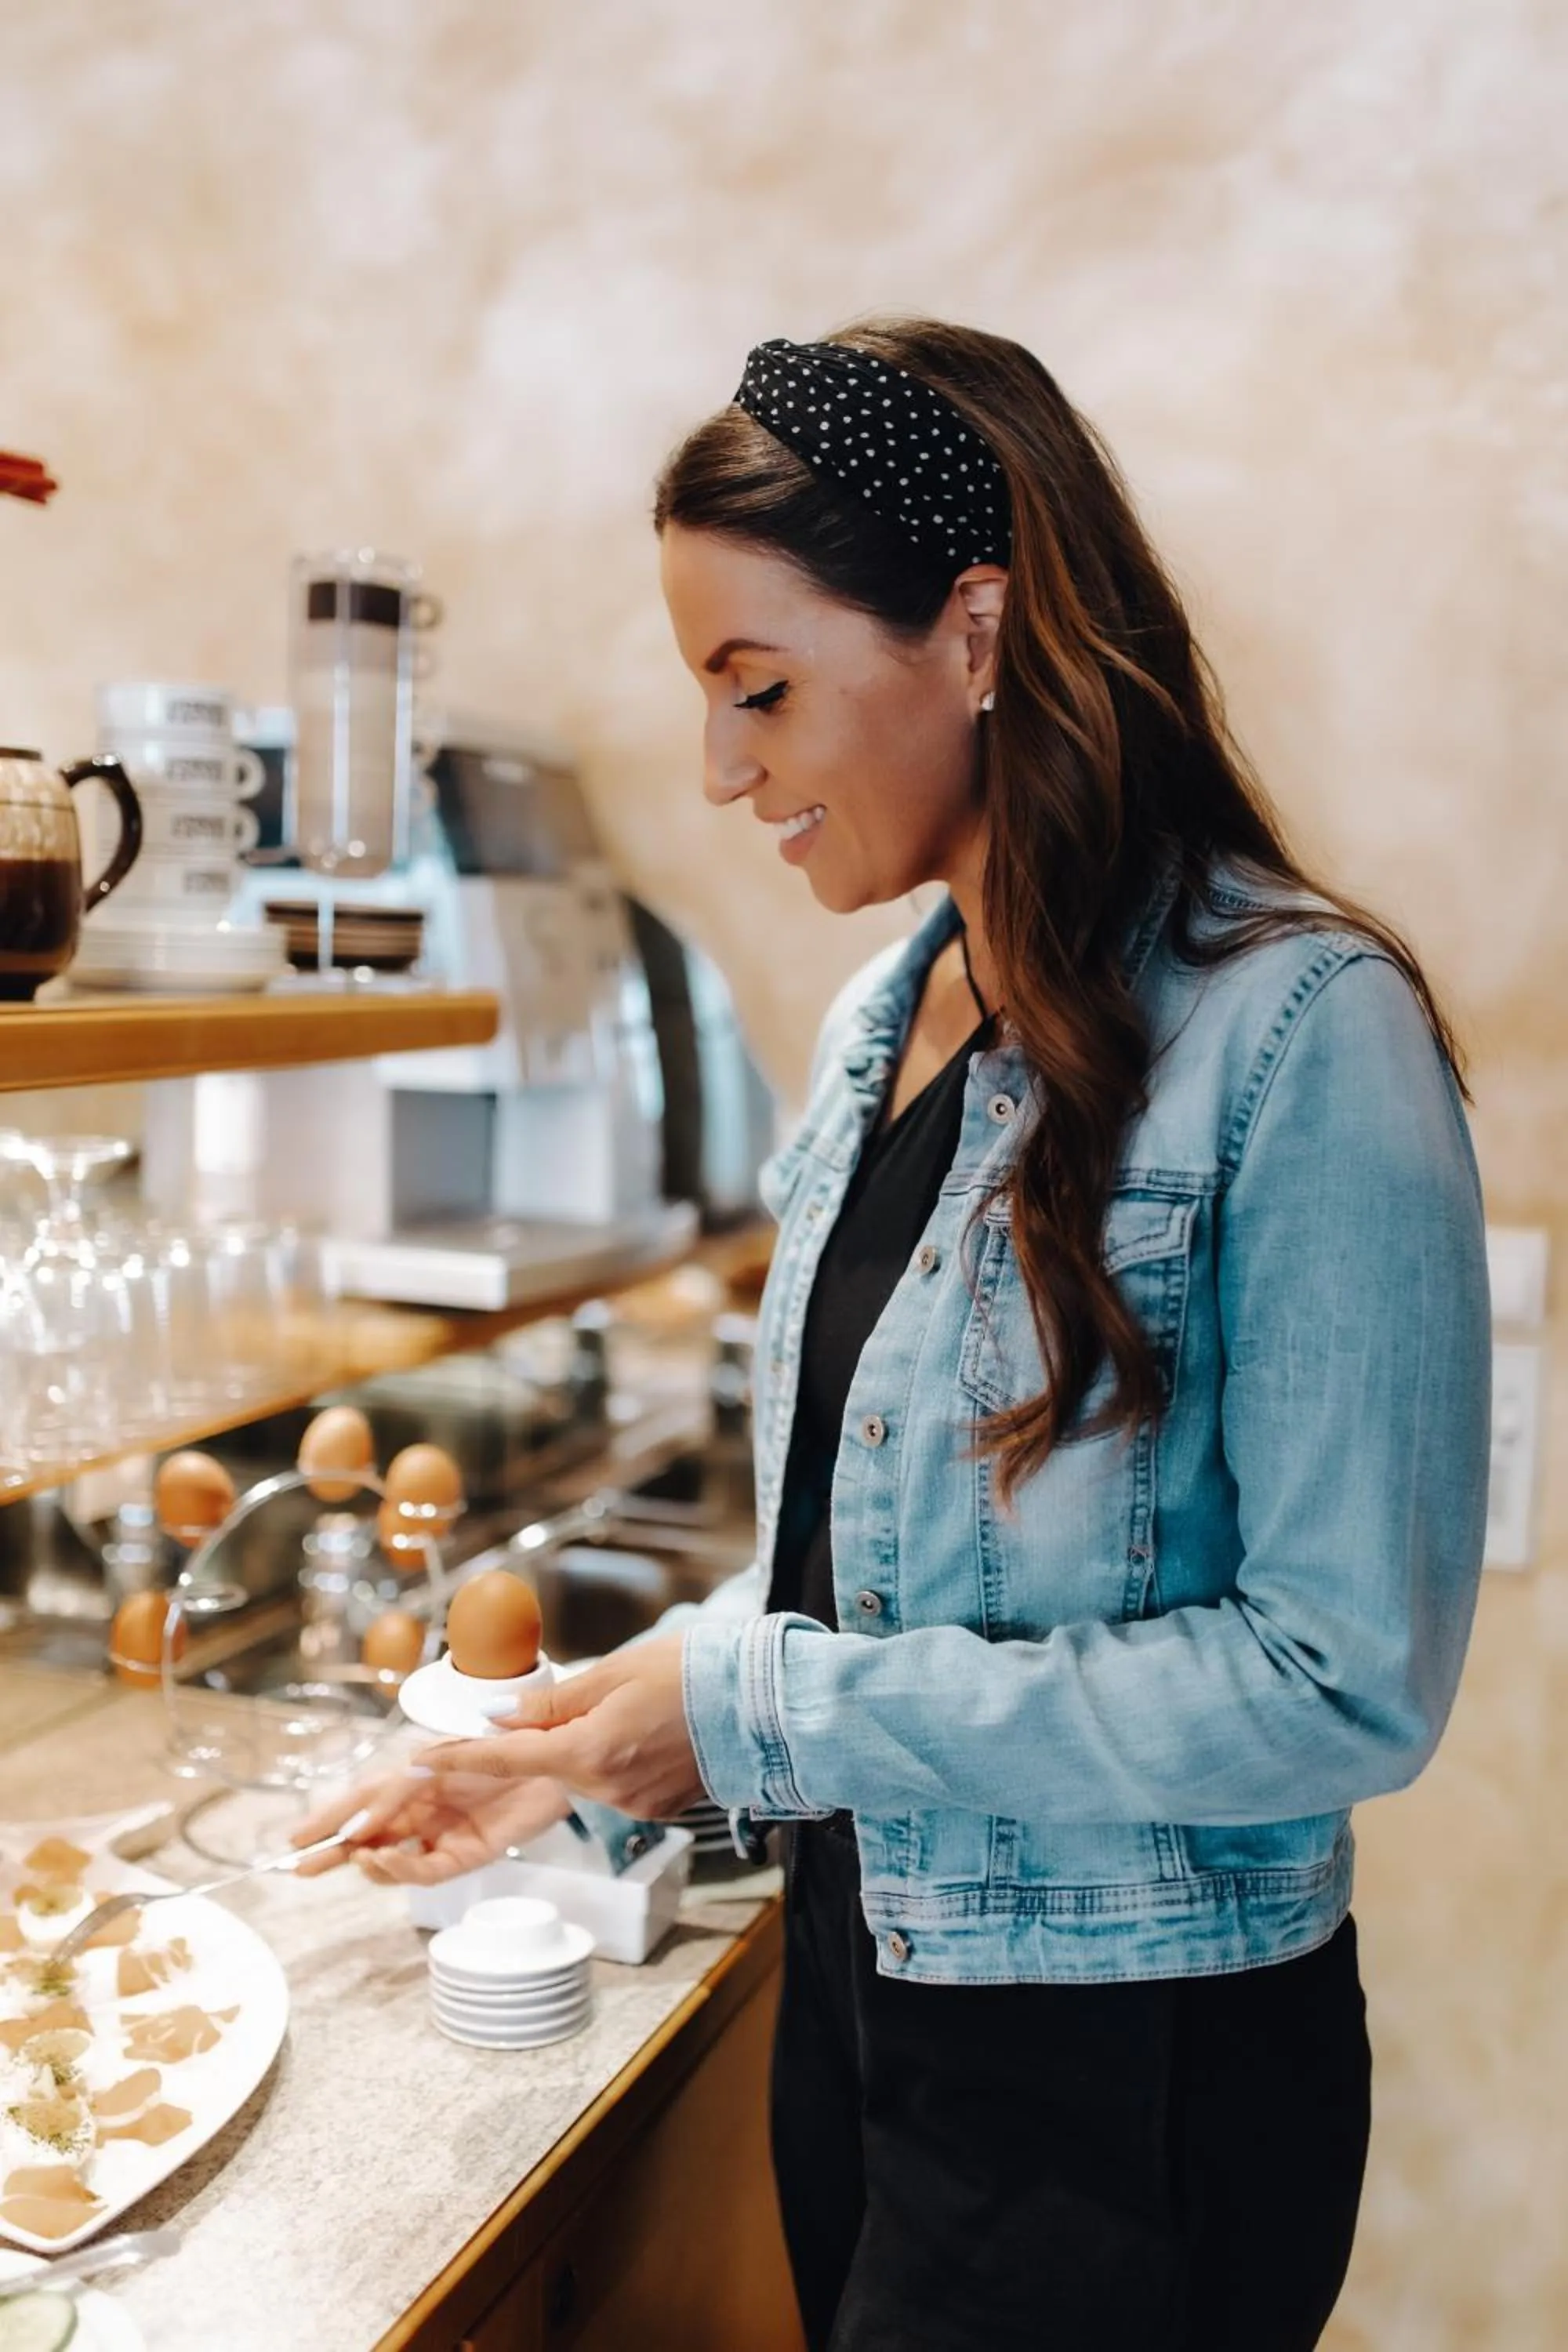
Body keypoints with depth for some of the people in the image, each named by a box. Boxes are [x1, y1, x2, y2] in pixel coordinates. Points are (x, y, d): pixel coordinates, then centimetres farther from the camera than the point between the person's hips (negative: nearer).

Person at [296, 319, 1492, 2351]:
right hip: (857, 1966, 7)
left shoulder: (1298, 1032, -21)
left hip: (1133, 2065, -7)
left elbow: (1348, 1681, -23)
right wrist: (603, 1734, 5)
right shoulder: (884, 1017, 2)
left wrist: (771, 1713, -21)